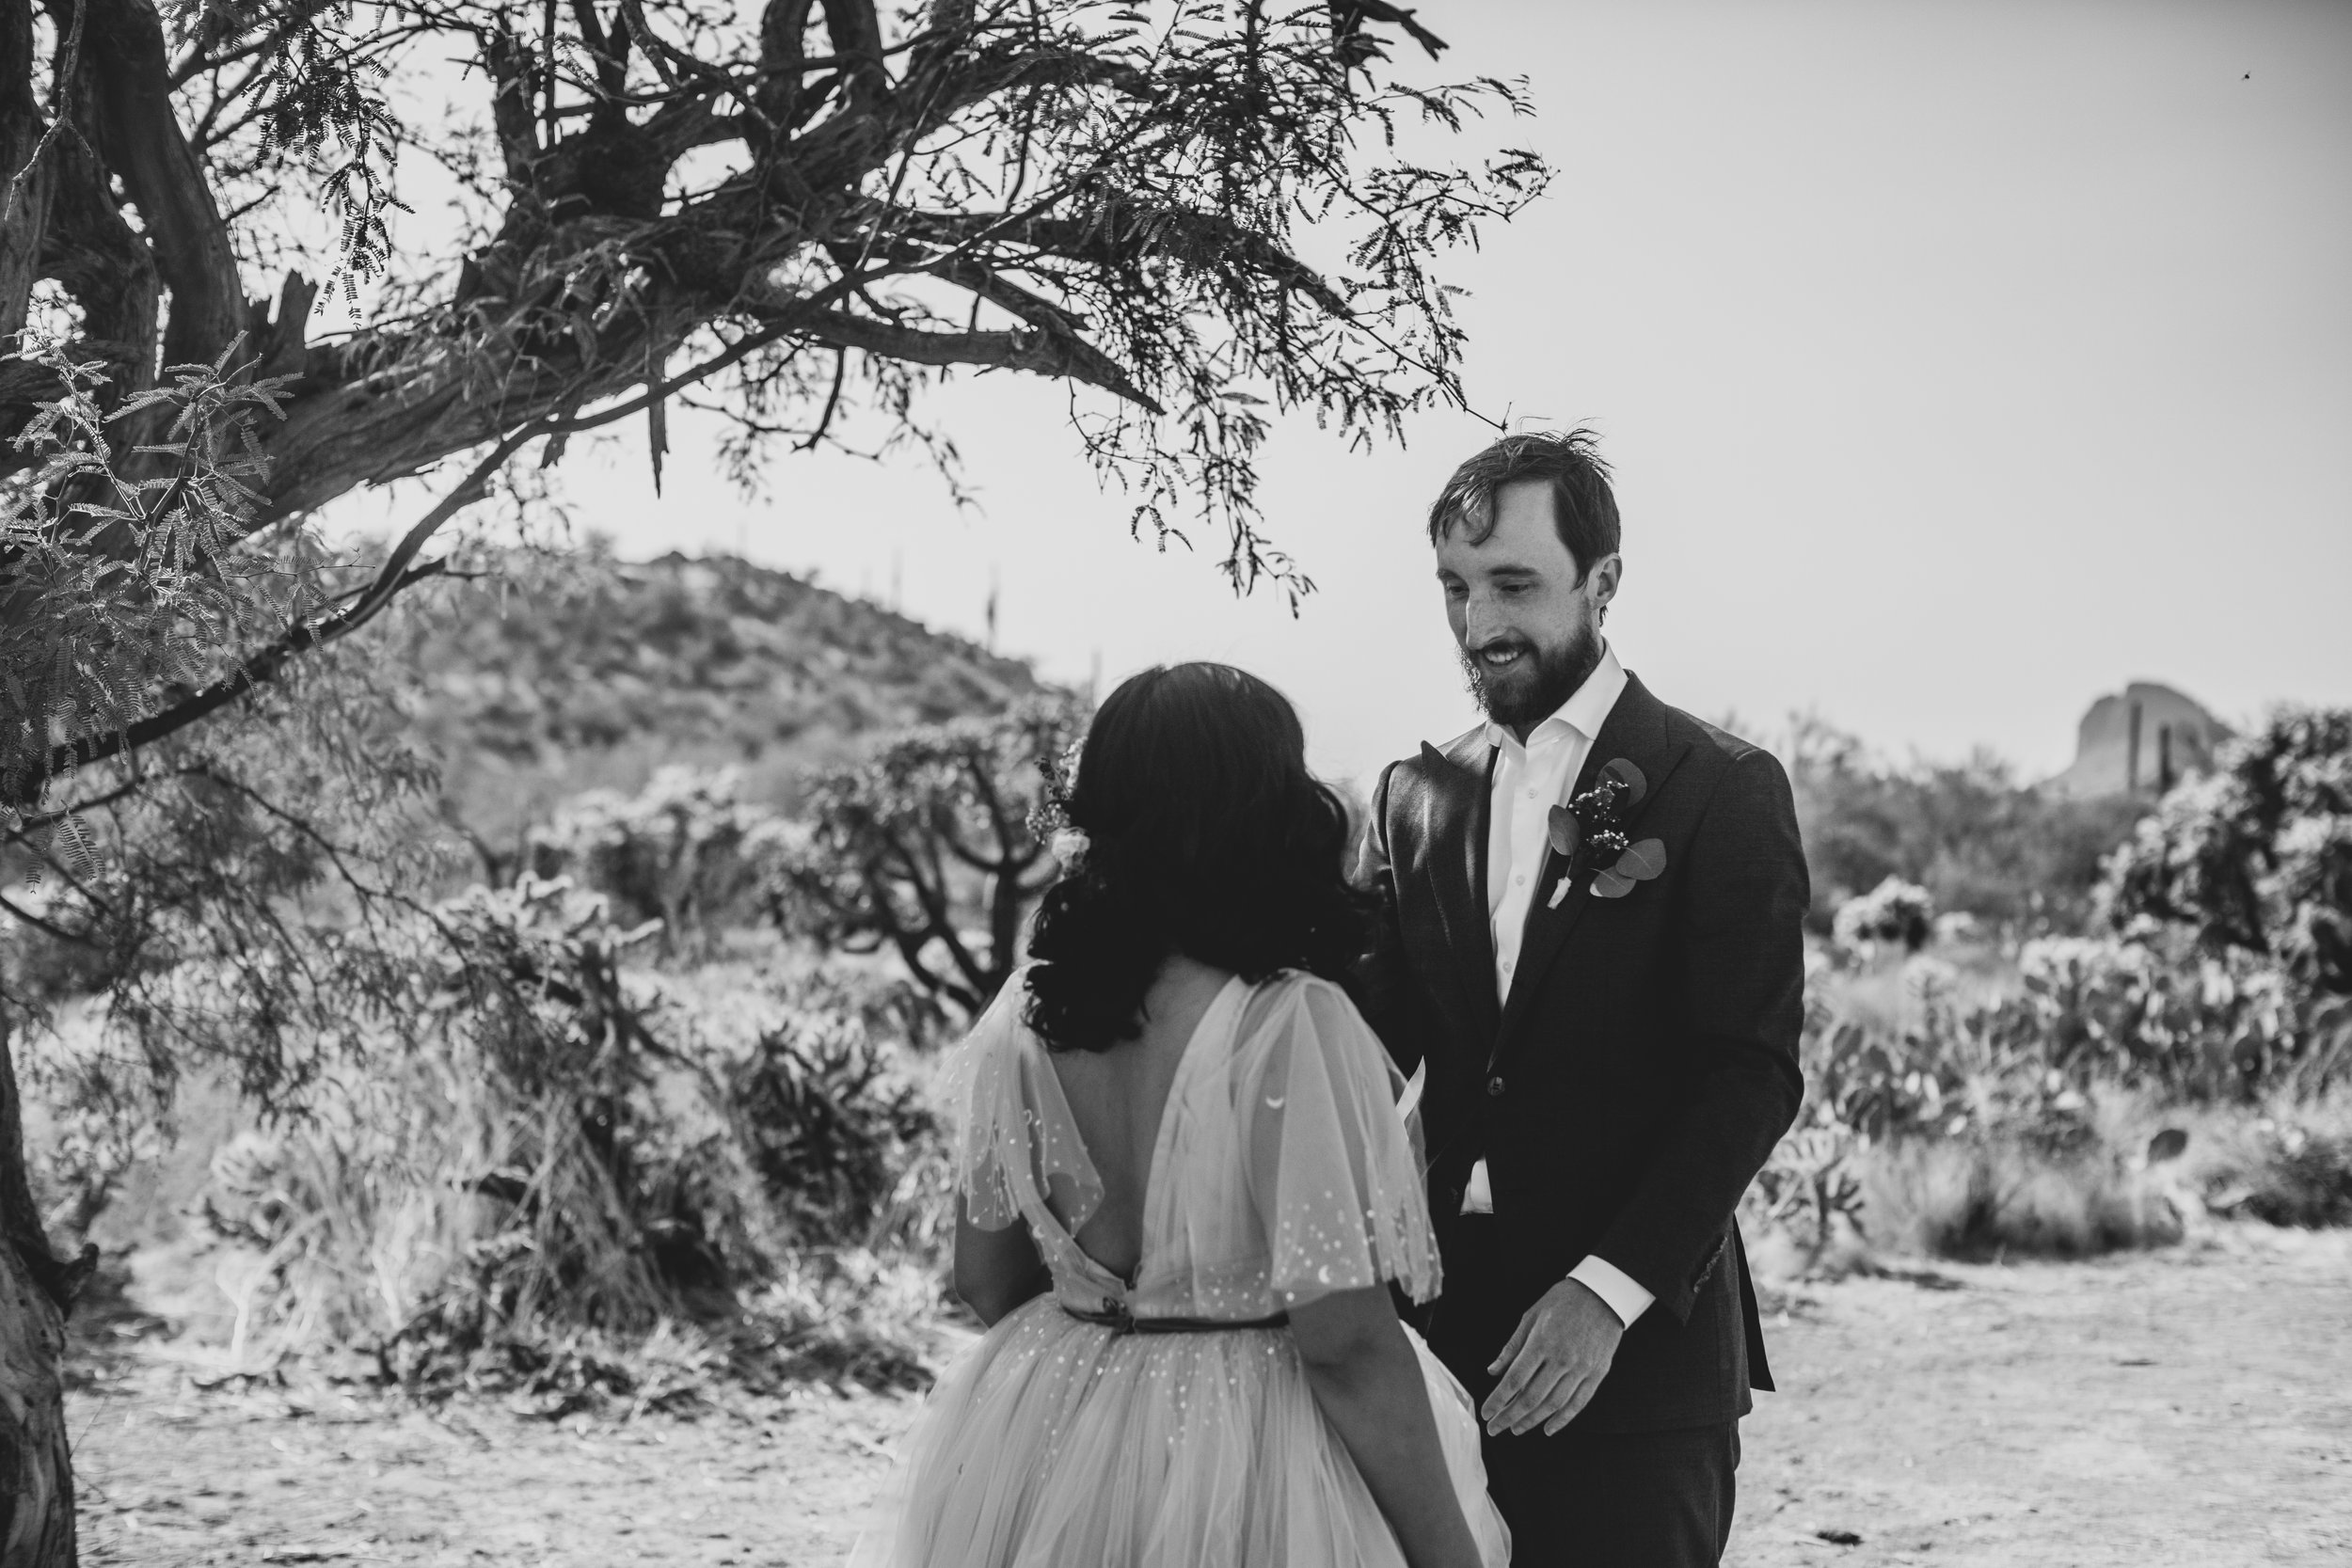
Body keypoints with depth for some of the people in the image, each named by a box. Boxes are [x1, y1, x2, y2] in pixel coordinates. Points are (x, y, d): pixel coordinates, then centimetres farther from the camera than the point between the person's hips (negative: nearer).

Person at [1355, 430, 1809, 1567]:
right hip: (1448, 1338, 4)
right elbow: (1374, 1038, 5)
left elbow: (1750, 1075, -9)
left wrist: (1608, 1290, -18)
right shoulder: (1417, 797, 11)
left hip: (1638, 1355, -4)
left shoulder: (1719, 792, -4)